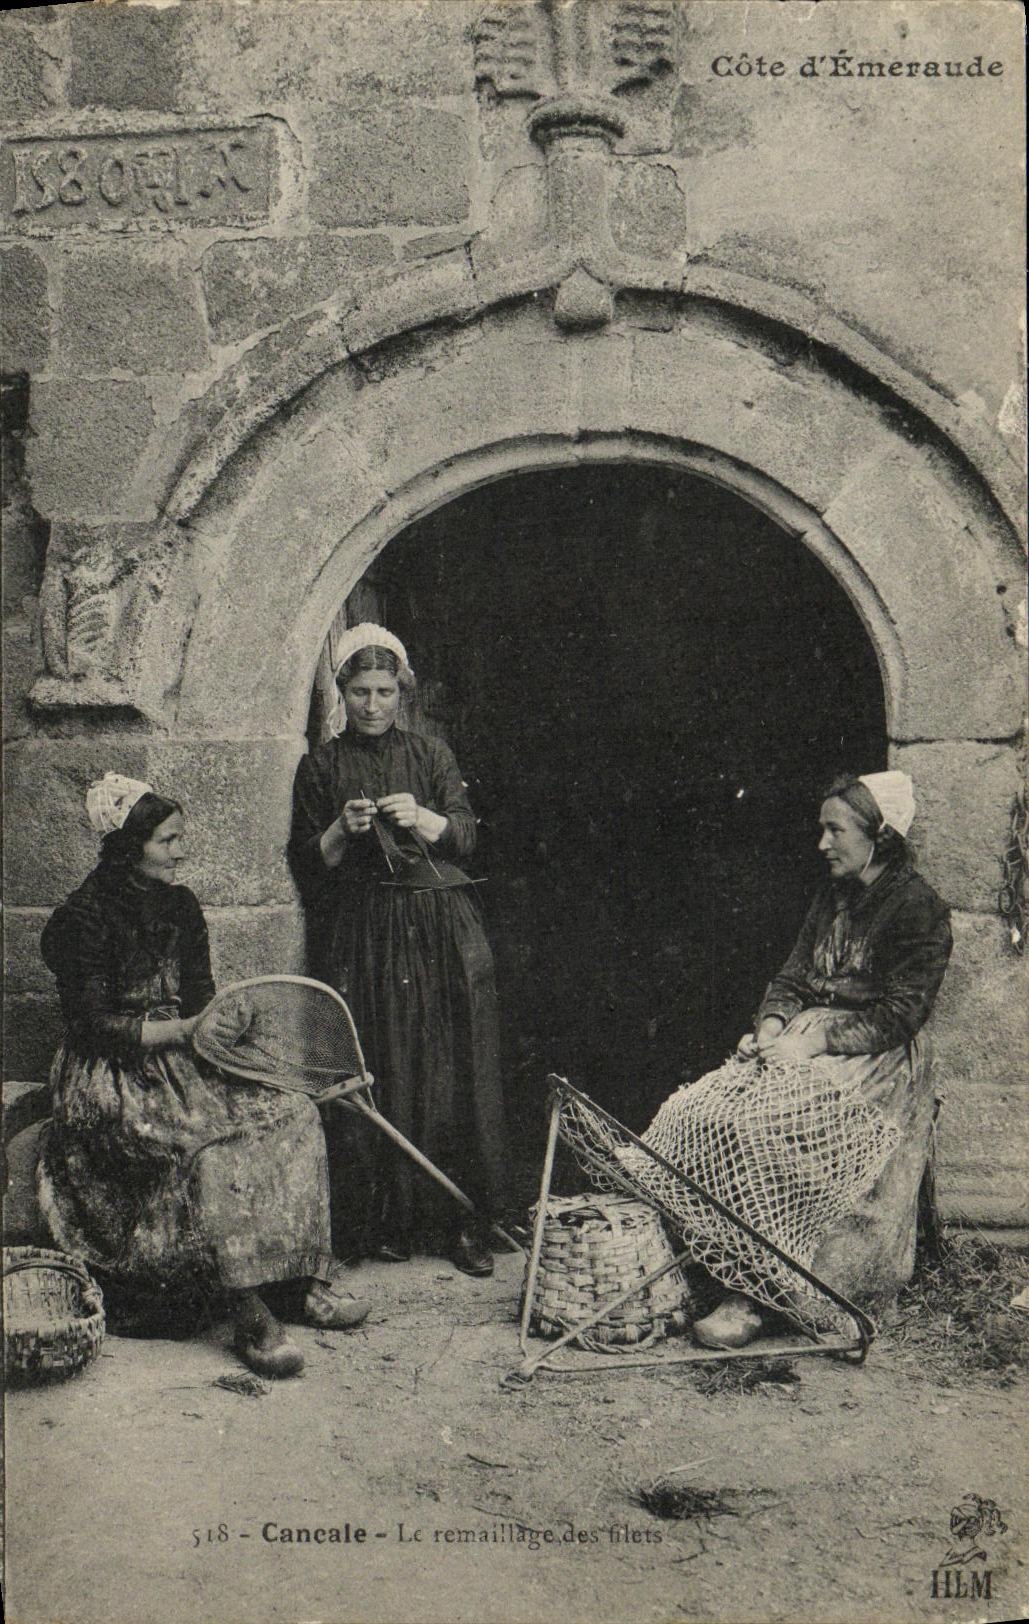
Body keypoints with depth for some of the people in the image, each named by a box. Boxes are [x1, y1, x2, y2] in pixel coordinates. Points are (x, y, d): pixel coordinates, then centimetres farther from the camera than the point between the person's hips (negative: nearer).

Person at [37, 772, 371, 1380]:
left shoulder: (180, 905, 9)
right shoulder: (84, 918, -11)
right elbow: (96, 1025, -15)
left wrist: (223, 1026, -9)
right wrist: (187, 1030, -21)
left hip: (182, 1058, 7)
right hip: (113, 1079, -6)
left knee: (293, 1112, -18)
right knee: (210, 1147, -33)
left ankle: (314, 1271, -16)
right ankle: (248, 1315, -31)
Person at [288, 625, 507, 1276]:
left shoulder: (432, 756, 13)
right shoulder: (321, 766, 11)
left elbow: (466, 836, 4)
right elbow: (305, 863, 8)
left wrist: (422, 818, -14)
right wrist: (342, 831, -11)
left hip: (442, 931, 1)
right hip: (365, 936, 0)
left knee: (453, 1073, -4)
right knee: (381, 1079, -4)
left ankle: (463, 1221, 1)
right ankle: (390, 1218, 6)